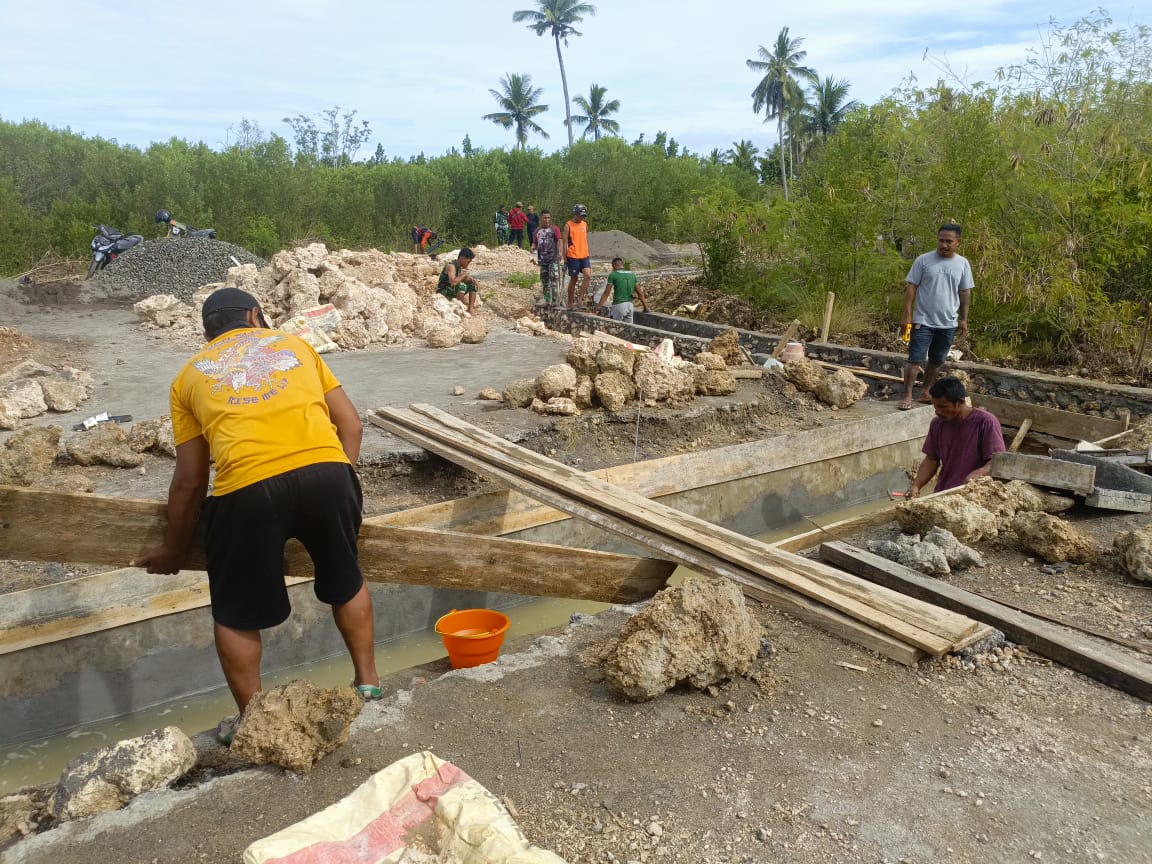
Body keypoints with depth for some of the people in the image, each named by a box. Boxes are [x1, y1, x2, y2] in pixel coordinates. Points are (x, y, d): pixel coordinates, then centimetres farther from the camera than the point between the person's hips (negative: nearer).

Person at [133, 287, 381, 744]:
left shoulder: (190, 374, 23)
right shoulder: (292, 343, 27)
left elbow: (190, 481, 21)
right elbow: (350, 423, 19)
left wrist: (173, 549, 33)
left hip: (249, 488, -2)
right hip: (326, 472, 2)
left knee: (236, 615, 21)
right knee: (346, 581, 27)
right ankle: (368, 683, 40)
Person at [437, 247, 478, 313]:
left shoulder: (461, 267, 3)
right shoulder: (451, 266, -23)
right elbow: (453, 282, -37)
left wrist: (471, 280, -8)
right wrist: (464, 275, -24)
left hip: (454, 290, 9)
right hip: (444, 291, -9)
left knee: (473, 285, 5)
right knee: (462, 285, -32)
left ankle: (471, 308, 0)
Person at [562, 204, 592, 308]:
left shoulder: (585, 224, 11)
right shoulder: (568, 225, -5)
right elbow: (565, 242, -5)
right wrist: (565, 258, -7)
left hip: (584, 256, 4)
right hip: (573, 256, -4)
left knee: (588, 276, -13)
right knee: (573, 279, 2)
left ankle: (581, 297, 1)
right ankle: (570, 303, 13)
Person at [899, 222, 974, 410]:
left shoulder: (962, 264, 4)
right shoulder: (923, 260, -5)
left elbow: (965, 292, 10)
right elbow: (911, 288, -5)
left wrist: (964, 319, 8)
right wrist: (907, 315, -11)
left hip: (948, 323, 4)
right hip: (923, 321, -4)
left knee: (937, 361, 13)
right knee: (915, 359, -7)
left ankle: (926, 392, 25)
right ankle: (907, 396, -2)